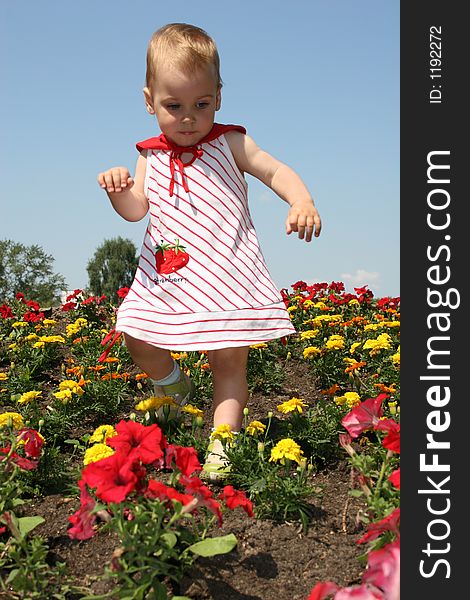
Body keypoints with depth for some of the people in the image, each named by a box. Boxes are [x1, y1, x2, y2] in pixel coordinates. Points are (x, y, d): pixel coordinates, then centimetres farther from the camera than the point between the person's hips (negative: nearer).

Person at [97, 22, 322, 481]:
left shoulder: (229, 144, -1)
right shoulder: (151, 157, 8)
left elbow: (276, 171, -4)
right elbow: (136, 210, 6)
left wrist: (301, 201, -24)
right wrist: (119, 189, -17)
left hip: (226, 273, -3)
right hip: (166, 275, 4)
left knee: (229, 358, -3)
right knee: (138, 342, 2)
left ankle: (222, 443, 3)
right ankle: (174, 387, 31)